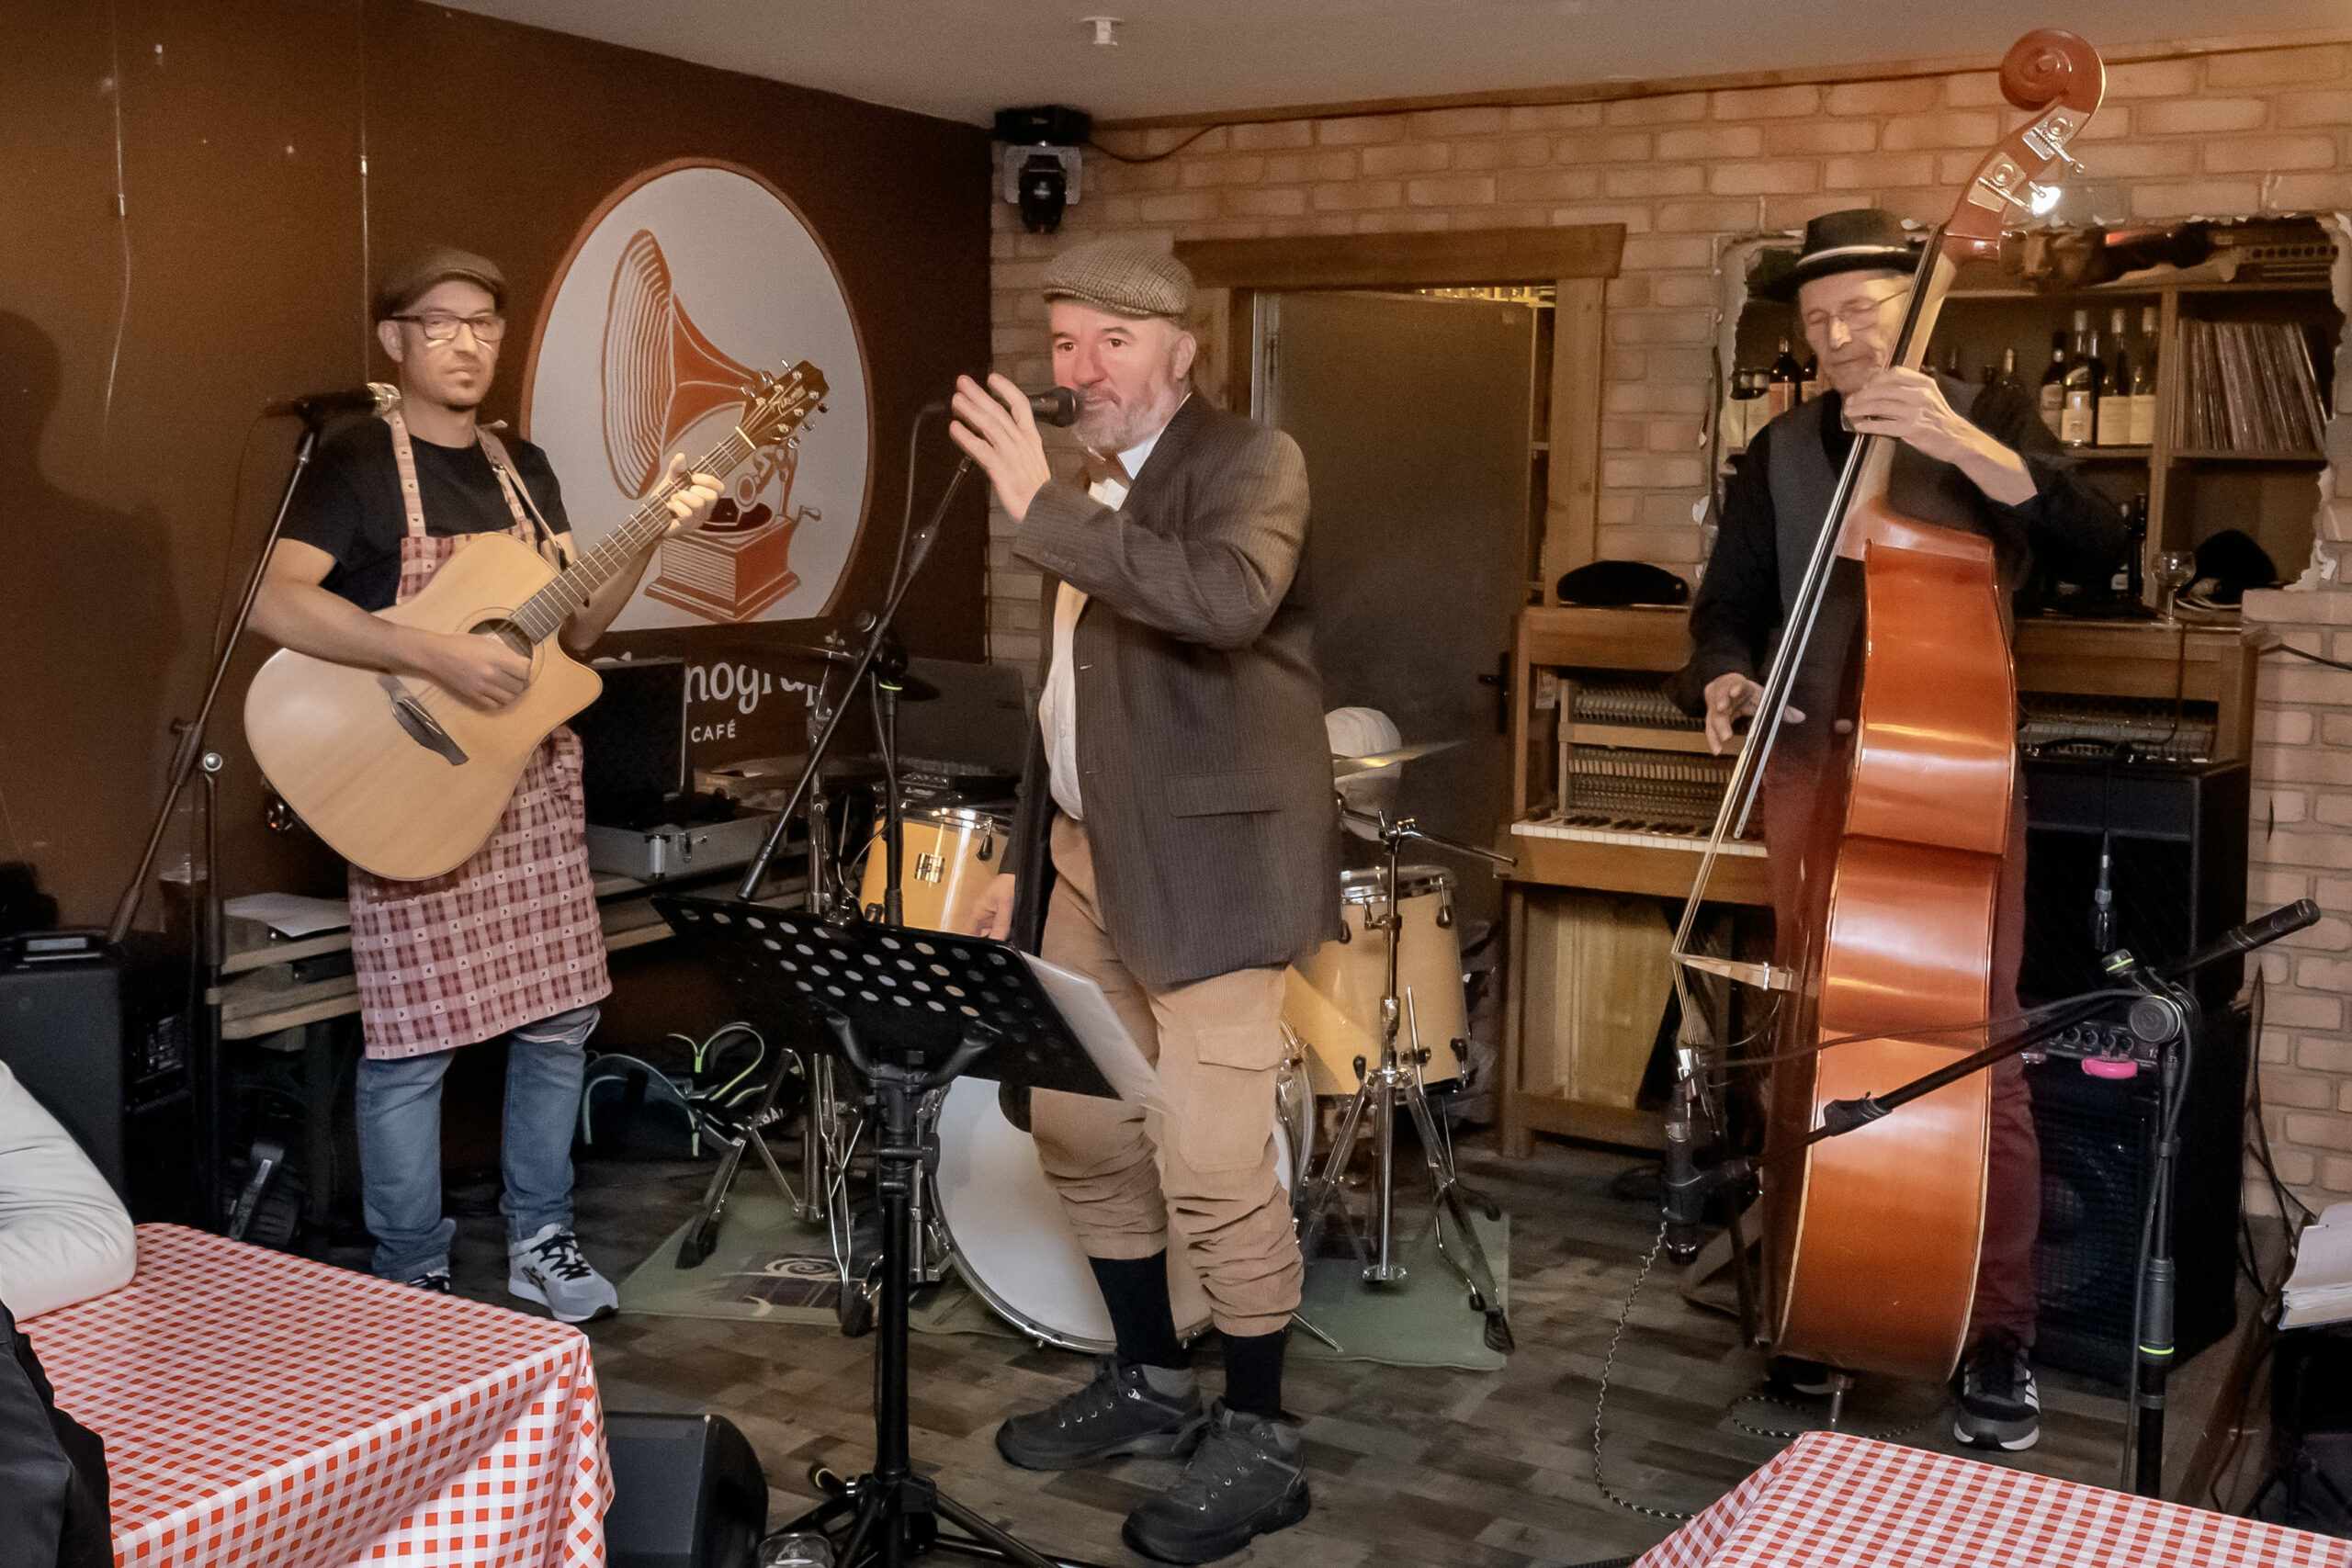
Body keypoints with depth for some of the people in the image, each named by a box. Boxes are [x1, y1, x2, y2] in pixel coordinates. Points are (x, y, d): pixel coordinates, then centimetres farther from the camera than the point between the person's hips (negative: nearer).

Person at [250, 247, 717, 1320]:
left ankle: (538, 1239, 29)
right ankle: (411, 1283, 15)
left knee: (559, 1015, 12)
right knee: (413, 1039, -1)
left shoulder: (523, 467, 13)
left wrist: (653, 534, -4)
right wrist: (439, 654, -29)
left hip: (531, 780, 7)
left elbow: (575, 627, 10)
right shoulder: (357, 462, -8)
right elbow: (275, 602, -22)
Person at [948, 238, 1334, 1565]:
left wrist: (1043, 507, -32)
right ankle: (1152, 1383, 31)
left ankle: (1260, 1441, 10)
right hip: (1089, 856, 9)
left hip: (1208, 859, -8)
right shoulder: (1090, 488, 15)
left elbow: (1228, 600, -32)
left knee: (1214, 1167, -8)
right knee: (1079, 1129, 13)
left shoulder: (1252, 461, -10)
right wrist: (1028, 856, 21)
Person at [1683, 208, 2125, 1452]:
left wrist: (1961, 444, -28)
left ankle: (2000, 1335, 5)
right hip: (1815, 770, 3)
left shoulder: (1984, 417, 1)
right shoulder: (1780, 454, 10)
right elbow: (1727, 604, 10)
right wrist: (1725, 678, -13)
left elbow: (2096, 546, -14)